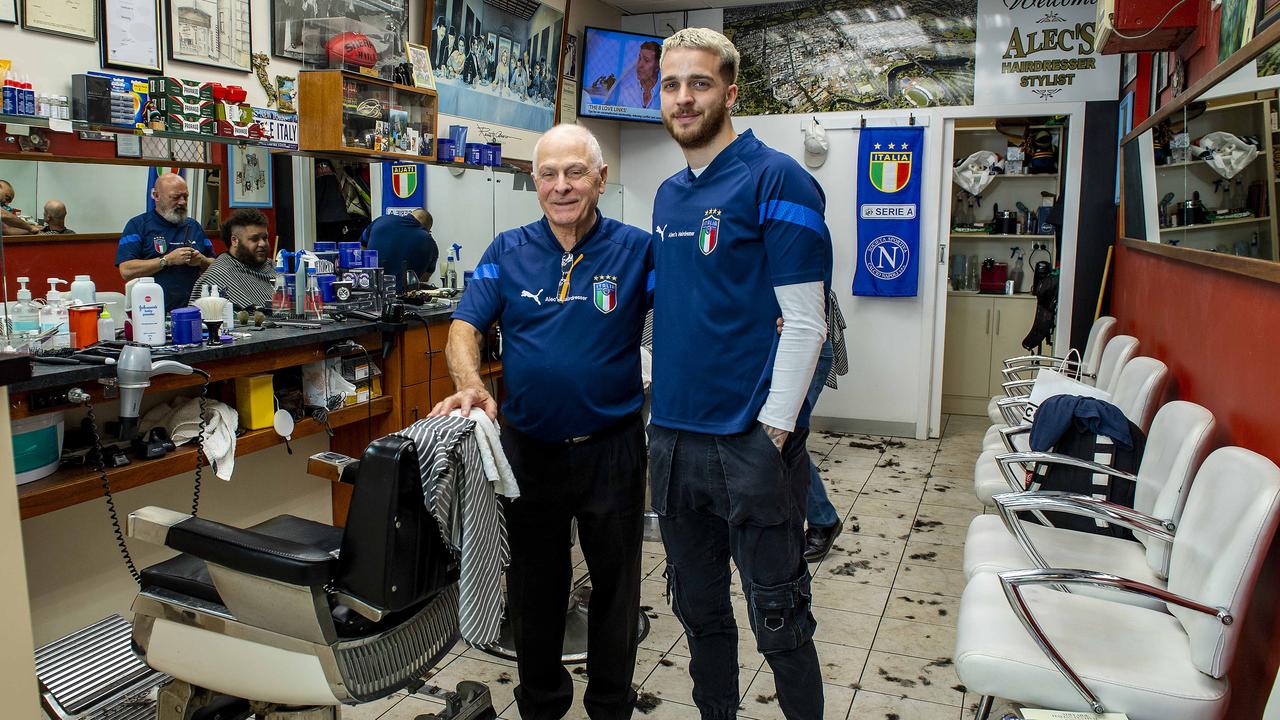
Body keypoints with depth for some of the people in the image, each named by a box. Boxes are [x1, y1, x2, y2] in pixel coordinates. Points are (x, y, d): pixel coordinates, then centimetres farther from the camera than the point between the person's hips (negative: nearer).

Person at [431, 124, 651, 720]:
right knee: (533, 586, 17)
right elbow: (465, 326, -3)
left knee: (615, 583, 13)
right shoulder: (508, 251, 2)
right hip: (528, 448, 2)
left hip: (611, 448, -2)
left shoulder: (637, 249, -4)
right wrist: (470, 384, -23)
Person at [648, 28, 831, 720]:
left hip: (751, 442, -7)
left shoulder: (777, 180, -9)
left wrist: (773, 431, -17)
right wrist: (663, 399, 12)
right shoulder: (667, 194, 13)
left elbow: (804, 322, -13)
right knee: (698, 609, 20)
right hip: (672, 437, 7)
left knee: (778, 619, 7)